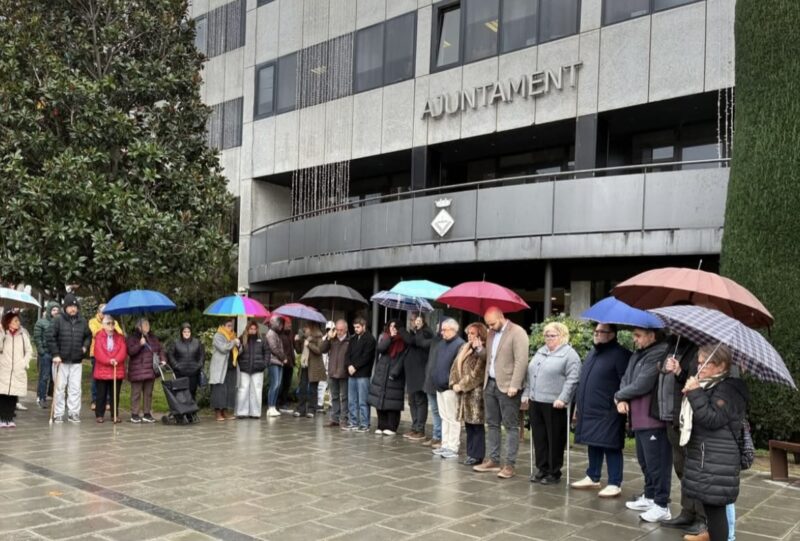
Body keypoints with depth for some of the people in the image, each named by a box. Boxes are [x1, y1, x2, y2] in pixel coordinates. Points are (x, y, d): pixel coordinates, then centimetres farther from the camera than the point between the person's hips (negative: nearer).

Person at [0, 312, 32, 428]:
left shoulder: (23, 334, 6)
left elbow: (29, 351, 10)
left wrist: (24, 363, -2)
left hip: (18, 371, 1)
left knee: (14, 395, 0)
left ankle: (10, 418, 7)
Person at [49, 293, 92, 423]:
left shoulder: (82, 321, 7)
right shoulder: (58, 320, -3)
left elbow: (88, 336, 19)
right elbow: (52, 338, -5)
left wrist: (85, 346, 2)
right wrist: (55, 354, -11)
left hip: (76, 361, 3)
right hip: (61, 360, -3)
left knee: (75, 388, 3)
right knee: (60, 388, 3)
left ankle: (73, 413, 10)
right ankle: (58, 414, 11)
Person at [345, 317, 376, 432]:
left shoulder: (370, 339, -4)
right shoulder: (353, 339, 17)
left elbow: (366, 357, -12)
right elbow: (348, 353, 12)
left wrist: (355, 367, -12)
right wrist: (349, 365, -5)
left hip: (363, 374, -7)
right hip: (352, 373, 7)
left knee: (363, 401, -6)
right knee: (352, 401, 10)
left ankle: (365, 424, -3)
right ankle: (353, 422, 17)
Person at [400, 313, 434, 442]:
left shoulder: (426, 333, -9)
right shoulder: (414, 333, 19)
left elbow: (411, 340, -21)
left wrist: (400, 330, -8)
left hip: (421, 373, -9)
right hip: (411, 373, 9)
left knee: (420, 401, -5)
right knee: (412, 401, 11)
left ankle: (420, 430, -2)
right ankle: (414, 428, 18)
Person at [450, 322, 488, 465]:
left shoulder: (482, 351, -8)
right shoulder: (464, 348, 15)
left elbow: (476, 373, -16)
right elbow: (455, 366, 12)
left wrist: (461, 386, -16)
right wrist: (454, 384, 1)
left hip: (475, 392, -7)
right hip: (463, 393, 7)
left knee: (476, 425, -1)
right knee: (468, 425, 11)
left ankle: (477, 455, 5)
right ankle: (471, 453, 18)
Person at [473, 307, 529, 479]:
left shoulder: (517, 332, -10)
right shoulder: (491, 333, 15)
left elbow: (521, 361, -16)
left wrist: (514, 385, -21)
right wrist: (485, 381, 14)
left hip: (507, 387, -8)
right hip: (490, 384, 8)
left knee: (511, 426, -2)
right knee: (492, 424, 11)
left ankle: (510, 464, 0)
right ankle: (493, 460, 19)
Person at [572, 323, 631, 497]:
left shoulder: (620, 354, -11)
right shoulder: (593, 352, 17)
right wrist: (579, 404, 22)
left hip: (608, 412, -8)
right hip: (590, 410, 8)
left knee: (611, 447, -2)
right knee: (593, 445, 16)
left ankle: (615, 484, 5)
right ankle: (592, 477, 27)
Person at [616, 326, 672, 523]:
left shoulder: (659, 354, -17)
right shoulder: (638, 354, 14)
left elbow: (642, 385, -20)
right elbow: (626, 379, 15)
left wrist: (619, 395, -4)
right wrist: (622, 400, -4)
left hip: (654, 419, -10)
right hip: (639, 418, 10)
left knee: (656, 463, -4)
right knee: (645, 460, 19)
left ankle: (662, 506, 4)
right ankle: (649, 497, 31)